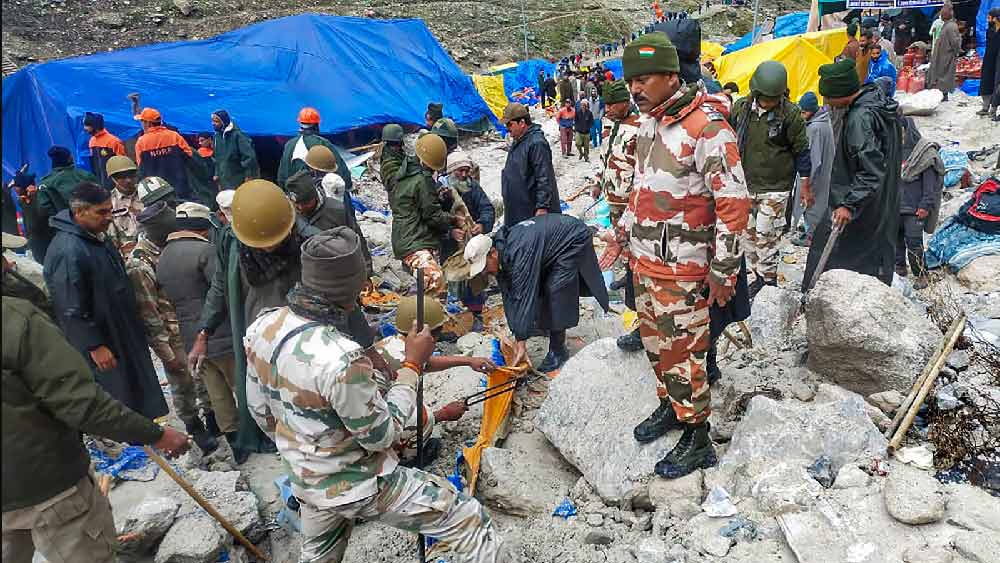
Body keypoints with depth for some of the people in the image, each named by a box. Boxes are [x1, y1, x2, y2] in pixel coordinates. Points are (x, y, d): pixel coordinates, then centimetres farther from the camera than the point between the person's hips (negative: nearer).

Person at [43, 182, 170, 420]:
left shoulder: (98, 237, 5)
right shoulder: (67, 252, -25)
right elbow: (71, 310, -24)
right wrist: (94, 346, -20)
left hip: (124, 333, 9)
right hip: (102, 344, -9)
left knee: (139, 392, 20)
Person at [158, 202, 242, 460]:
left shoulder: (161, 258, 9)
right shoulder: (205, 250, -15)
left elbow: (166, 299, 15)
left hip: (191, 342, 7)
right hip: (222, 337, -7)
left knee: (218, 395, 16)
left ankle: (235, 443, 26)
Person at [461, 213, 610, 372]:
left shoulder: (518, 253, -36)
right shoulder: (501, 253, -9)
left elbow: (523, 299, -36)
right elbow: (509, 297, -7)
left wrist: (521, 343, -35)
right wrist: (517, 338, -9)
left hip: (573, 238, -9)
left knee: (555, 290, -16)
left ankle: (558, 351, -6)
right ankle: (546, 325, 39)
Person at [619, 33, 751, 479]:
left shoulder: (706, 127, -18)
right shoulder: (649, 122, 9)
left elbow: (733, 202, -18)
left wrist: (723, 270, -16)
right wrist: (626, 228, 26)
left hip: (680, 265, -8)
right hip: (643, 257, 8)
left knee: (680, 350, -1)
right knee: (654, 338, 19)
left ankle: (697, 439, 15)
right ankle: (670, 404, 39)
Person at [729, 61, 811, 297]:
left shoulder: (790, 113, -9)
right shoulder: (741, 107, 1)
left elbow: (801, 150, -2)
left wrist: (805, 183, 1)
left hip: (775, 188, -5)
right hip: (745, 185, 5)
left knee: (765, 237, -4)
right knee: (747, 235, 11)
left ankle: (769, 281, 11)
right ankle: (759, 277, 26)